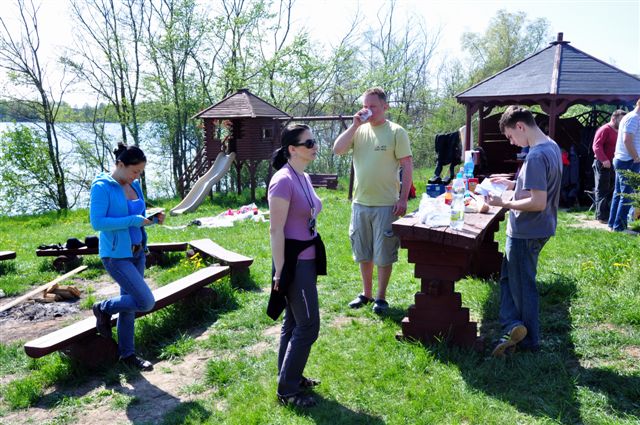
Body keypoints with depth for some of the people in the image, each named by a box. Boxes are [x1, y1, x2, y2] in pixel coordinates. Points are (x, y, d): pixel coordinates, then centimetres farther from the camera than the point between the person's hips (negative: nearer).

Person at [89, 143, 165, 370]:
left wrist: (153, 218, -3)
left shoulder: (134, 185, 7)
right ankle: (103, 309, 16)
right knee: (146, 302, -11)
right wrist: (133, 220, -22)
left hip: (137, 253, 7)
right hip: (116, 256, -7)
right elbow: (97, 222, -20)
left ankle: (127, 353, 28)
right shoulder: (102, 187, -14)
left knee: (129, 302, 14)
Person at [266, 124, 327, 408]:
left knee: (294, 322, 17)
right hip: (293, 261, -9)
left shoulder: (304, 178, 10)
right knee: (308, 325, -3)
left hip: (307, 259, 9)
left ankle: (290, 377, 31)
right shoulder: (283, 180, -19)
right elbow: (276, 230, -19)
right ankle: (287, 390, 10)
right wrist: (279, 272, -19)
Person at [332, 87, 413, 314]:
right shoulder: (359, 130, 6)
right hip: (360, 202, 5)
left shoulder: (396, 132, -5)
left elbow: (407, 166, -7)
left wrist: (403, 199, -12)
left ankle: (381, 297, 19)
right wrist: (355, 125, -11)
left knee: (384, 254, 5)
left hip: (386, 204, -4)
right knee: (363, 253, 15)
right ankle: (366, 293, 30)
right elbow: (337, 149, -6)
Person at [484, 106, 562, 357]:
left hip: (526, 232, -10)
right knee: (508, 277, 18)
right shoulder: (552, 147, 7)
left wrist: (504, 203, -20)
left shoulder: (535, 157, -25)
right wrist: (514, 184, 11)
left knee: (522, 285, 6)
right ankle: (514, 326, 18)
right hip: (540, 228, 10)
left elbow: (538, 202, -28)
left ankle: (530, 341, 21)